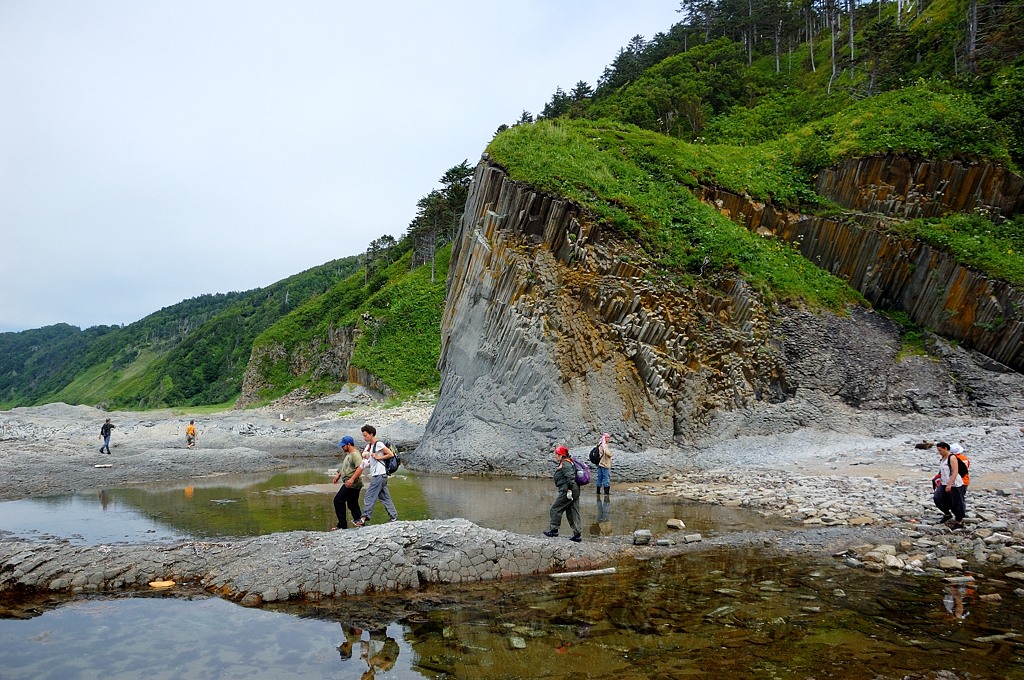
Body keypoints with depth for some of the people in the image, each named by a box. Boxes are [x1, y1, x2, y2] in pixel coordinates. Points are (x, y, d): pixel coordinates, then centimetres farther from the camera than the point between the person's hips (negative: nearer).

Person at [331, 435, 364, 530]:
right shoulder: (348, 454, 18)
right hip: (350, 484, 10)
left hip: (352, 484, -10)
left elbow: (360, 468, -27)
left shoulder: (355, 454, -16)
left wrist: (352, 479, -31)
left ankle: (342, 525, -5)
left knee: (338, 500, -8)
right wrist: (338, 475, 27)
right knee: (352, 504, 12)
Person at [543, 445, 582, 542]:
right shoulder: (566, 463, 19)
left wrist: (569, 490, -25)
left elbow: (570, 477, -24)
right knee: (572, 512, 10)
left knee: (555, 509, 0)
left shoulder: (565, 464, -13)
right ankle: (578, 535, 9)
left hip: (567, 491, -10)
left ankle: (554, 530, 7)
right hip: (575, 491, 10)